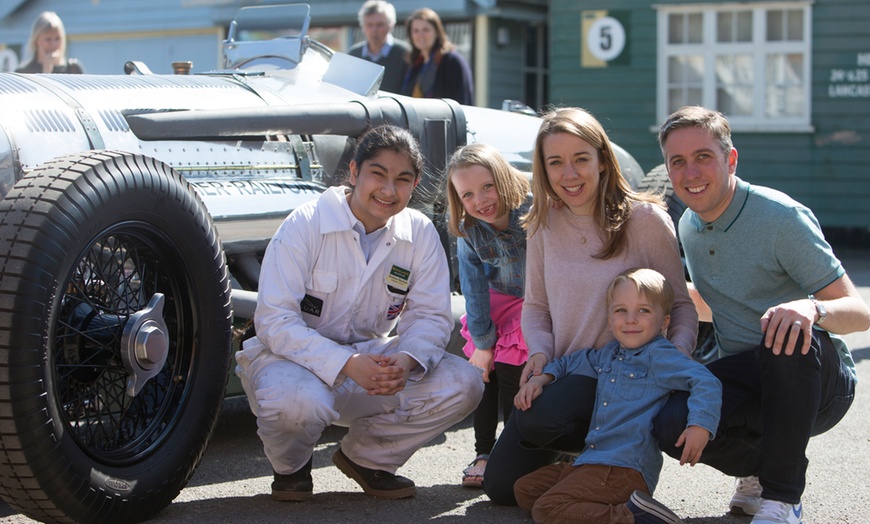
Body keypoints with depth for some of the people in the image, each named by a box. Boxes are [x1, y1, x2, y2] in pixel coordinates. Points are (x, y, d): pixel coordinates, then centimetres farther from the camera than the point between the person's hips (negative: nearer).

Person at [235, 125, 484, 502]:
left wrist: (406, 362, -29)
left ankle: (365, 456, 8)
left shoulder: (420, 234, -3)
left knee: (462, 383, -16)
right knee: (298, 401, -40)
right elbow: (274, 320, -22)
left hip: (370, 359, 5)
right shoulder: (303, 226, -17)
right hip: (294, 357, -4)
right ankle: (291, 467, 1)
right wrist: (347, 365, -35)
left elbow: (431, 316, -4)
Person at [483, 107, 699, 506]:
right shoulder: (543, 226, 3)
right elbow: (534, 305, 11)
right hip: (562, 371, 5)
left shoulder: (645, 219, -10)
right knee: (502, 485, -3)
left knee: (537, 422, -32)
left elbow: (681, 303, -4)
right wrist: (539, 352, -9)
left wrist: (678, 354, -23)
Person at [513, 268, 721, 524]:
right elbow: (570, 362, 34)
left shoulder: (660, 356, -8)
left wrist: (700, 426, -33)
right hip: (590, 460, 10)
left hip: (625, 469, -10)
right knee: (523, 489, 13)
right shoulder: (608, 354, 16)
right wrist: (541, 378, 16)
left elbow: (706, 382, -19)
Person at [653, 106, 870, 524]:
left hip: (818, 380, -4)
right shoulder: (689, 227, 7)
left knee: (792, 336, -40)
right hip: (745, 382, 5)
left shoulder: (782, 218, -15)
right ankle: (758, 471, 5)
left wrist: (812, 308, -40)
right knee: (672, 423, -28)